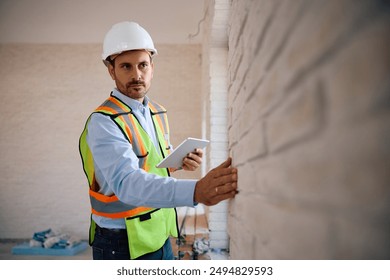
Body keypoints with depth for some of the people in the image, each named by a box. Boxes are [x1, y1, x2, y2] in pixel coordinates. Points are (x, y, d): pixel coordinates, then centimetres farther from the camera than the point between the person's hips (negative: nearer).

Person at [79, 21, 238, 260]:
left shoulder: (159, 113, 3)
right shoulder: (104, 122, -21)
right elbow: (127, 182, -35)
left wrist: (180, 161, -6)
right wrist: (196, 191, -50)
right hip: (124, 244, -6)